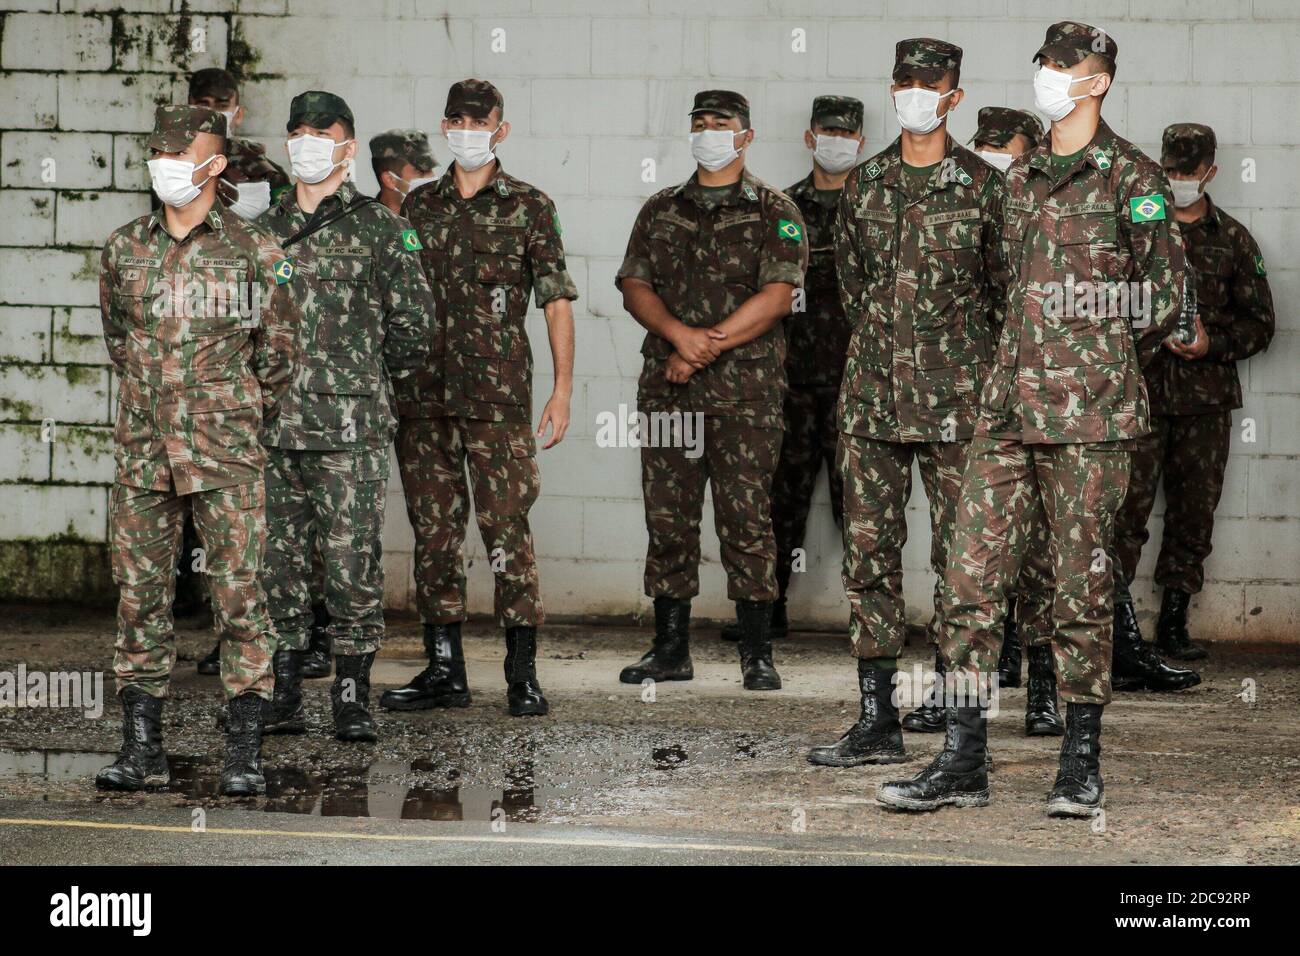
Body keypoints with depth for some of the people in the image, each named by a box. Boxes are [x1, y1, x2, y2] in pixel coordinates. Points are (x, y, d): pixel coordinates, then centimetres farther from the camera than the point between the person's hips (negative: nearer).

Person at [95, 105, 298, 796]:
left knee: (239, 593, -5)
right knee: (140, 597, 5)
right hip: (141, 452, 3)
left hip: (225, 455, -3)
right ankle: (141, 749, 12)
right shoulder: (124, 248, 9)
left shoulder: (256, 250, -1)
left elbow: (278, 351, 6)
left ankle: (245, 753, -1)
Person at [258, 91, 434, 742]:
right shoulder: (265, 229, 13)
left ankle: (353, 697, 3)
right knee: (278, 565, 6)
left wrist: (368, 382, 7)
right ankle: (283, 694, 13)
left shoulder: (380, 229, 1)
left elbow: (413, 327, 2)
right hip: (272, 425, 4)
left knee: (354, 564, -4)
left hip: (350, 430, -4)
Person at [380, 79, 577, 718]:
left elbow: (557, 302, 2)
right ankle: (444, 670, 13)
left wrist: (562, 388, -5)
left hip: (498, 395, -4)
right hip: (422, 395, 4)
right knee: (434, 531, 6)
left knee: (506, 527, -8)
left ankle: (523, 673, -5)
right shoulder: (417, 207, 13)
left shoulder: (529, 207, 3)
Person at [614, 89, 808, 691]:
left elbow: (777, 296, -8)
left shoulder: (774, 213, 3)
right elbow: (634, 286, 8)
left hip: (745, 390, -4)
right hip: (667, 388, 4)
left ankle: (757, 653, -1)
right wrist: (680, 334, -11)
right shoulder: (661, 211, 16)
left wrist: (709, 346, -12)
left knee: (746, 519, -6)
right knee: (667, 517, 5)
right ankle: (670, 648, 11)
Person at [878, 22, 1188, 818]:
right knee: (972, 576, -1)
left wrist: (1100, 365, 6)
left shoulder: (1132, 177, -3)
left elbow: (1165, 299, -1)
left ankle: (1082, 762, 10)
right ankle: (964, 761, 3)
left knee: (1083, 587, 0)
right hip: (1010, 406, 6)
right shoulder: (1023, 176, 15)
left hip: (1089, 417, -6)